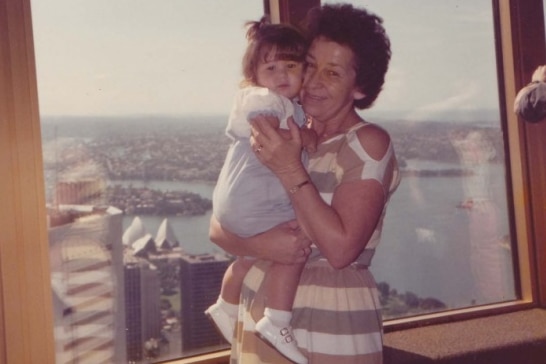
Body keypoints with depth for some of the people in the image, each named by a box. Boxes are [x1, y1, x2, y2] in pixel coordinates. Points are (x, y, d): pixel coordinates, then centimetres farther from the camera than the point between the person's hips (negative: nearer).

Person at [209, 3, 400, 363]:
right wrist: (259, 243, -19)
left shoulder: (368, 143, -12)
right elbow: (219, 225, 0)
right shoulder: (284, 137, 3)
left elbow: (340, 249, -21)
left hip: (329, 332, -5)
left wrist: (290, 171, -23)